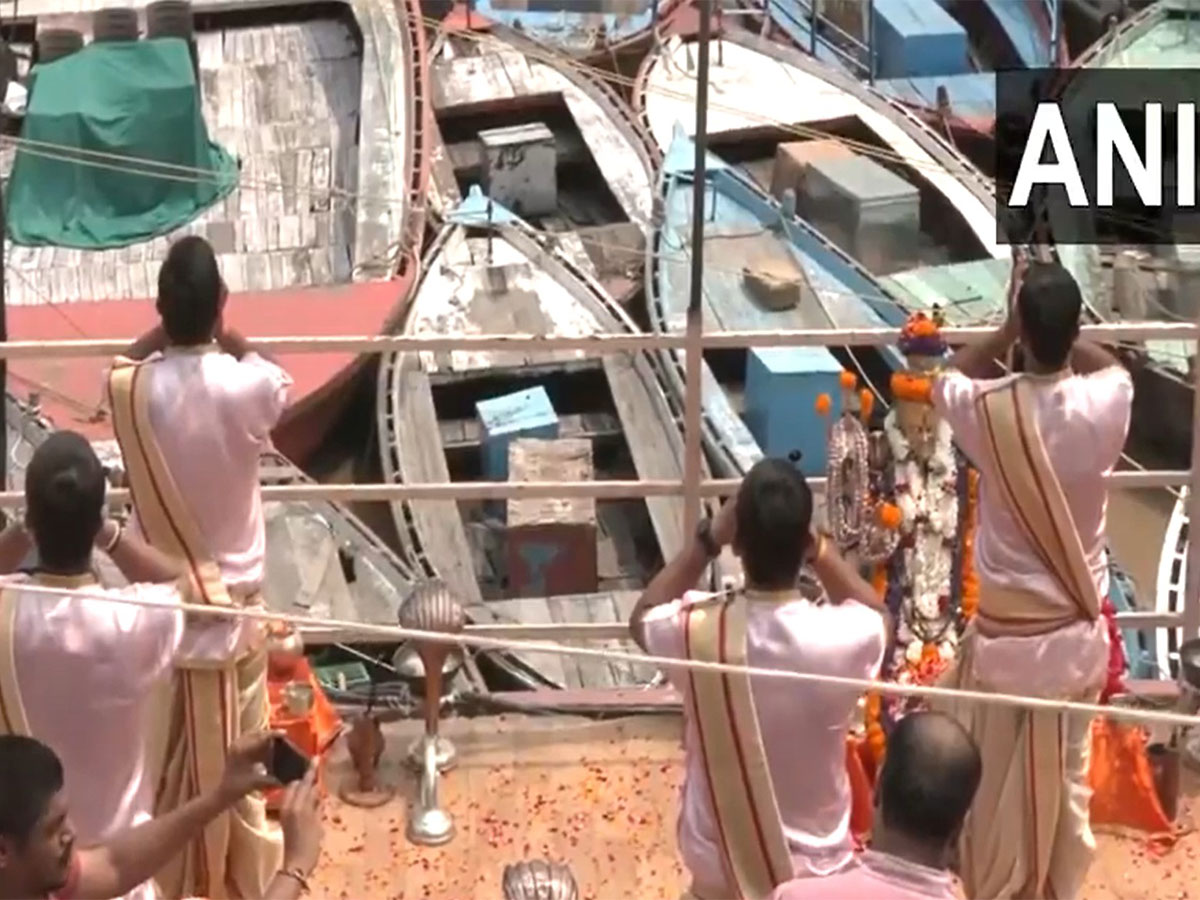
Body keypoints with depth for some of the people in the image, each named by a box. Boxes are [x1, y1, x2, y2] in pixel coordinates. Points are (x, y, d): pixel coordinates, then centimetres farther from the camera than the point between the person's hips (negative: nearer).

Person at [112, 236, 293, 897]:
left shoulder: (131, 390, -17)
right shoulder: (247, 385, -21)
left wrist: (165, 330, 0)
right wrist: (226, 336, 5)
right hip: (233, 591, -1)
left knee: (167, 747, 16)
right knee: (241, 744, 15)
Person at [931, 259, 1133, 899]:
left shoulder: (990, 410, -18)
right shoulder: (1105, 404, -14)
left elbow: (946, 381, 7)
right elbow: (1113, 366, 13)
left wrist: (1010, 330, 6)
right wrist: (1062, 333, 12)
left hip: (1005, 630, -2)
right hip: (1078, 630, 2)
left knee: (992, 784, 14)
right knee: (1067, 780, 16)